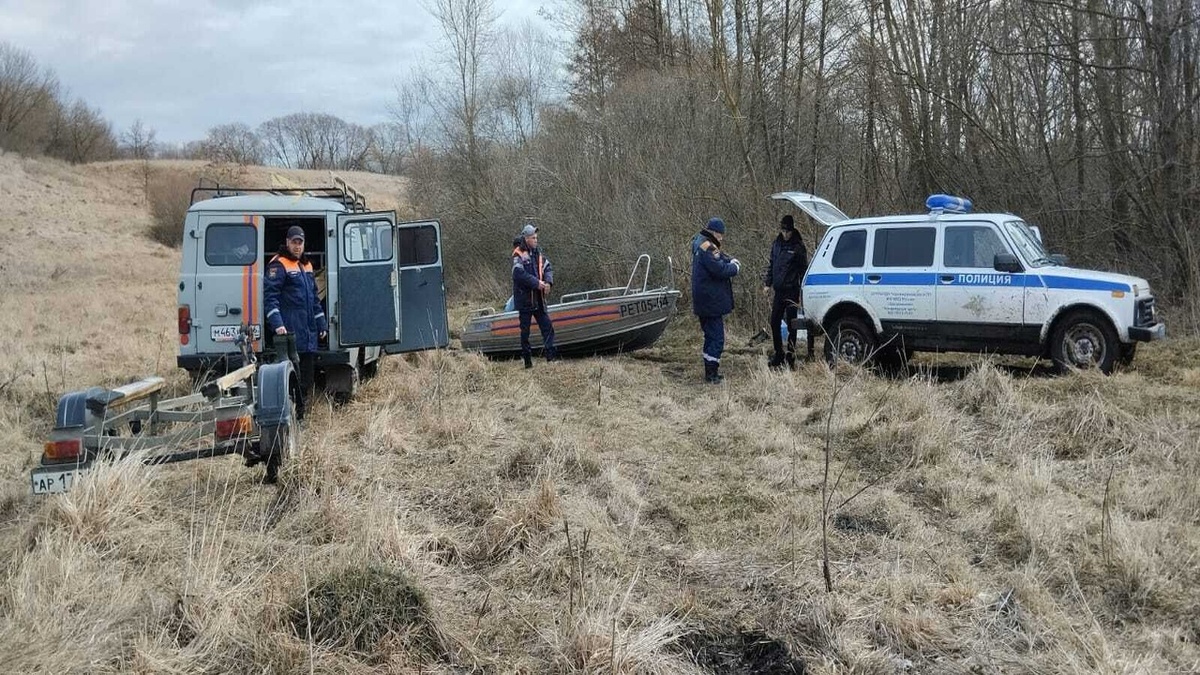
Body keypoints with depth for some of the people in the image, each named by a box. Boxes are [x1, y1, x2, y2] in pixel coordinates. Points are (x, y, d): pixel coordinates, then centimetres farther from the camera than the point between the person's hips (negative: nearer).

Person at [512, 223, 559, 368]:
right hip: (524, 298, -6)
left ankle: (550, 354, -1)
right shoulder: (518, 255, -11)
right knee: (525, 330, 3)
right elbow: (519, 274, -22)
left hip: (538, 297, 6)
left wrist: (548, 282, -8)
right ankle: (527, 360, 9)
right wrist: (536, 283, -21)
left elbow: (548, 268, 12)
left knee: (547, 326, -1)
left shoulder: (537, 253, 11)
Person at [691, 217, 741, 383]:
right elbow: (720, 269, -25)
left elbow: (720, 259, 20)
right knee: (717, 338, -7)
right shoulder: (707, 247, -19)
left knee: (711, 335, 18)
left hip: (705, 301, 11)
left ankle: (710, 372, 25)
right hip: (711, 301, -11)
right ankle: (712, 374, -6)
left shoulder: (702, 243, 14)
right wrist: (735, 267, -8)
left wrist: (731, 261, 0)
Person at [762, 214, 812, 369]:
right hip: (779, 291, 6)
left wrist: (802, 290, -11)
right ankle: (778, 355, 21)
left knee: (791, 325, -1)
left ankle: (790, 358, 5)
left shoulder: (798, 247, -7)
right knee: (774, 323, 9)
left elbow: (803, 269, -6)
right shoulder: (776, 244, 10)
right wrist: (767, 283, 10)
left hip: (792, 291, -6)